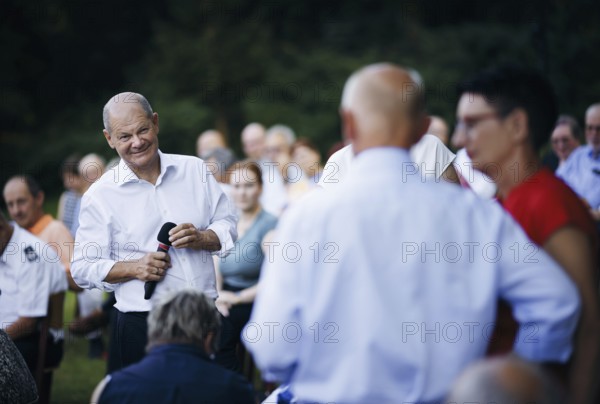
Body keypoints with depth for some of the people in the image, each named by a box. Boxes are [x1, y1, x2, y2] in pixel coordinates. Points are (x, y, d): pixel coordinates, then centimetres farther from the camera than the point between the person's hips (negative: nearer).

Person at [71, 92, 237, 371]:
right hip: (142, 325, -3)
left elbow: (227, 226, 11)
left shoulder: (194, 169, 7)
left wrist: (201, 238, -10)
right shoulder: (100, 196, -1)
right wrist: (134, 268, -16)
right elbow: (83, 268, -1)